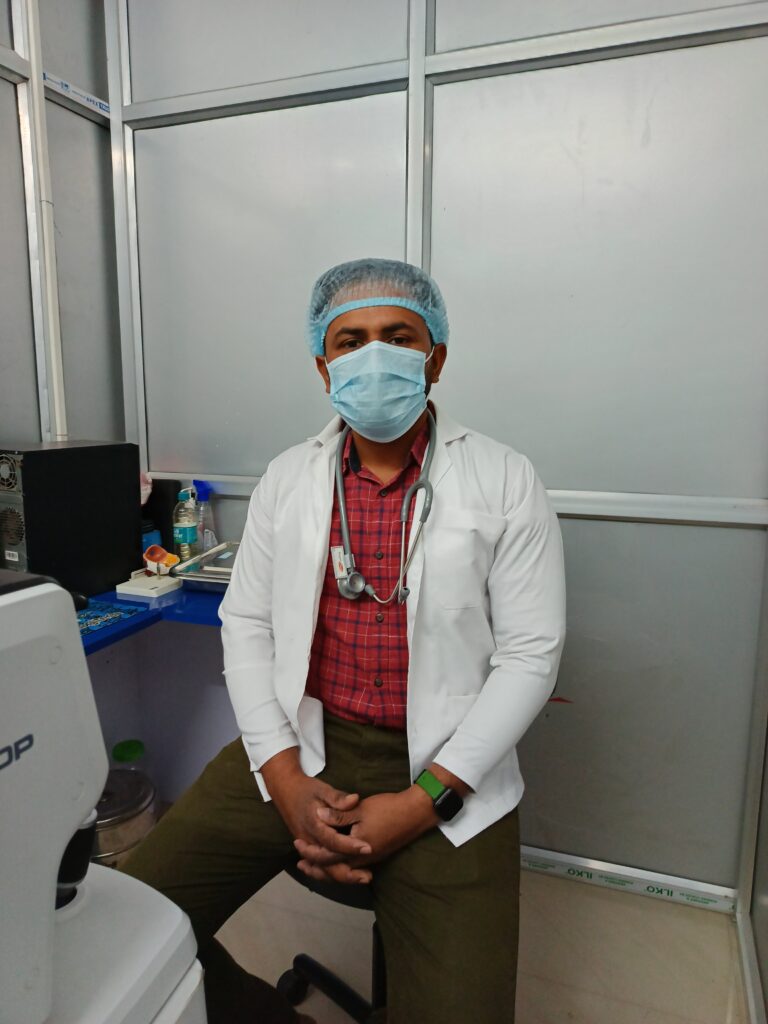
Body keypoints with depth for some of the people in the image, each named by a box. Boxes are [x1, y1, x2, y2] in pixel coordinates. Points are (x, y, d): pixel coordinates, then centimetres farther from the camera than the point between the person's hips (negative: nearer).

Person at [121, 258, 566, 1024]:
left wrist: (423, 800, -14)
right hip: (298, 746, 3)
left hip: (443, 769, -2)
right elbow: (246, 625, 5)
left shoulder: (504, 480, -4)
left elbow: (529, 654, -7)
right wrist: (286, 781, -8)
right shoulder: (286, 477, 5)